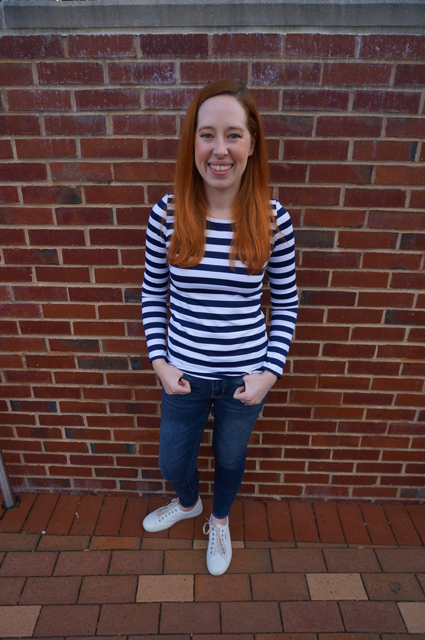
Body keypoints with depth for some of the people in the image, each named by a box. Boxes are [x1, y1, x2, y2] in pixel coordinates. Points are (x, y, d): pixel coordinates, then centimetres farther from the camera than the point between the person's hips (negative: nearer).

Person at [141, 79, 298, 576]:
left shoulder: (273, 220, -14)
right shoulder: (167, 214, -12)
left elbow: (286, 303, -4)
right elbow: (152, 293, -1)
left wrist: (270, 371, -10)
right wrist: (159, 361, -7)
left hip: (245, 376, 0)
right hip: (183, 374, 1)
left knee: (230, 458, 25)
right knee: (173, 463, 22)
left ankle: (219, 521, 60)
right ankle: (188, 503, 62)